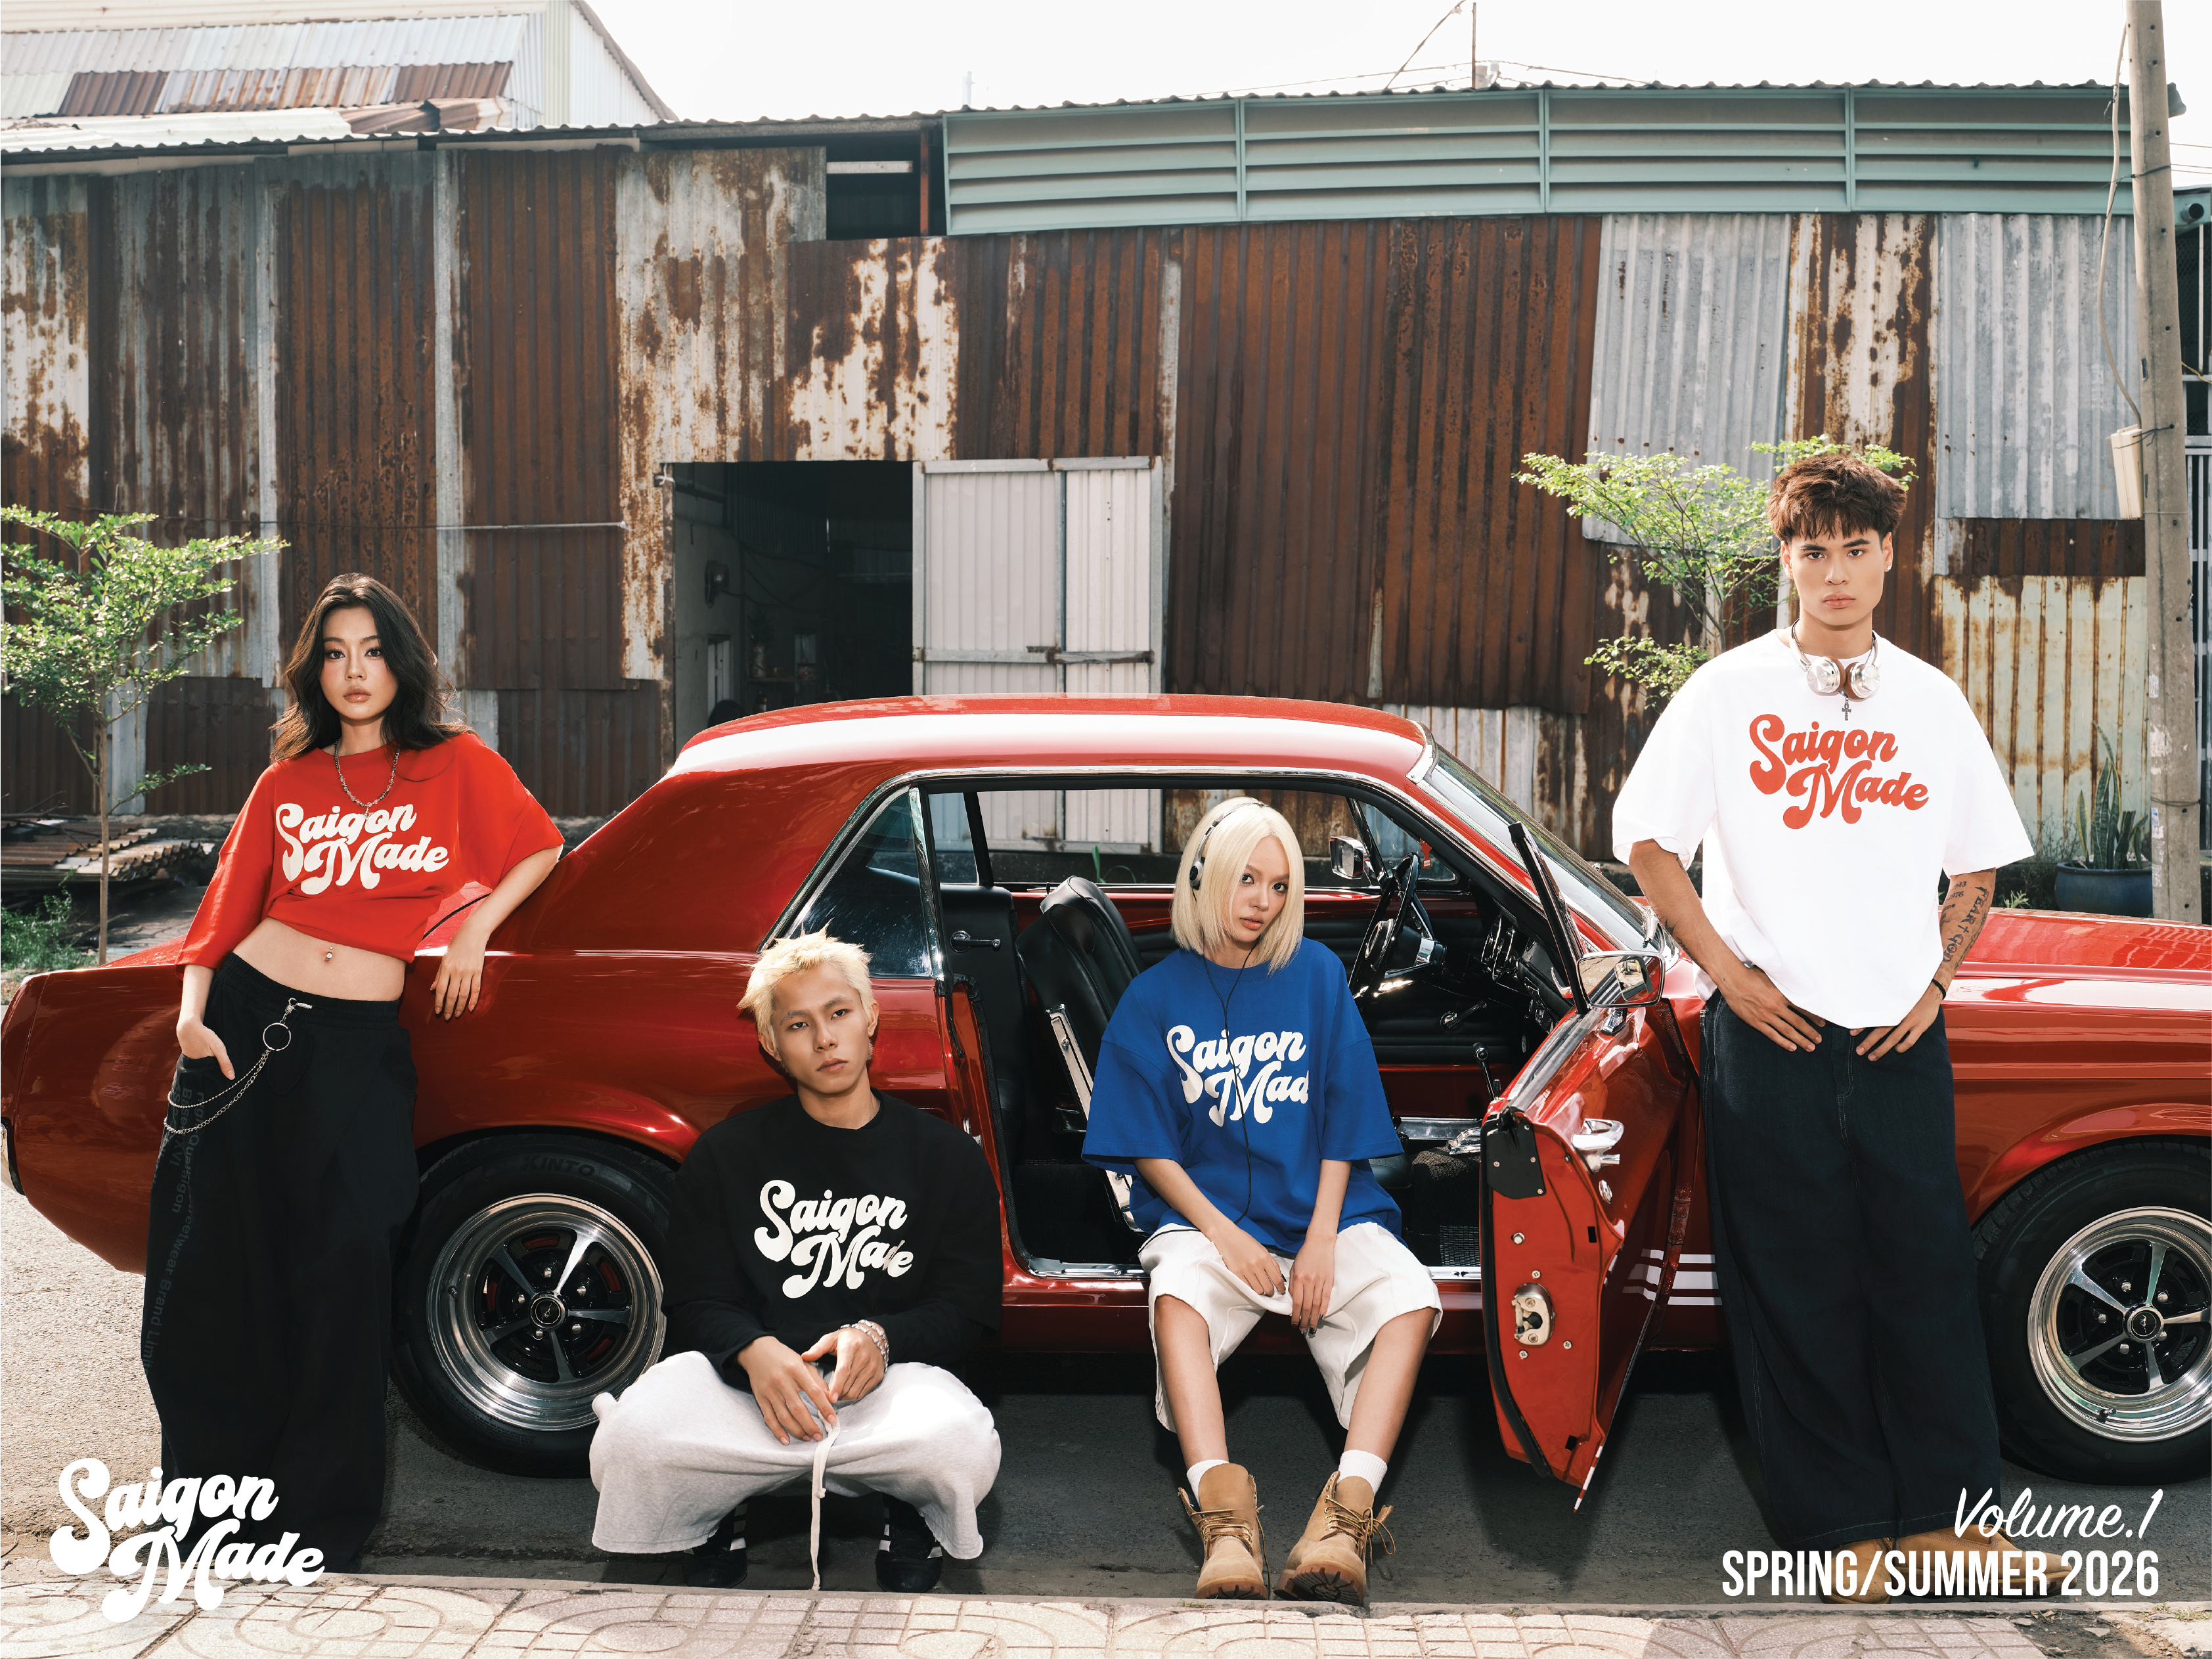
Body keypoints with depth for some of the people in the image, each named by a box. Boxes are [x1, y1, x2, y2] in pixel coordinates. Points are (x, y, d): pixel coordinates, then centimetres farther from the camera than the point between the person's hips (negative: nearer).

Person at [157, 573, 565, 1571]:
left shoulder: (456, 766, 2)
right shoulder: (289, 781, 7)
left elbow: (537, 848, 14)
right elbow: (228, 904, 5)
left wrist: (472, 933, 4)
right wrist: (193, 1012, -8)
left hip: (361, 1041, -2)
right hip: (250, 1013, 2)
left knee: (341, 1270, 0)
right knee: (217, 1254, 6)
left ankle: (318, 1515, 14)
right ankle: (210, 1481, 23)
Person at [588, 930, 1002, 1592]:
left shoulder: (947, 1156, 9)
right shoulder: (727, 1153, 10)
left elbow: (969, 1307, 8)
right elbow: (695, 1301, 6)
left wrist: (879, 1337, -15)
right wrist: (753, 1352, -19)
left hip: (891, 1374, 0)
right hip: (745, 1378, 1)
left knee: (960, 1444, -36)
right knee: (628, 1443, -31)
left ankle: (914, 1515, 5)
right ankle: (715, 1519, 7)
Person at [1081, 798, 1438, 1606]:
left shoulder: (1316, 973, 9)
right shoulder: (1156, 996, 6)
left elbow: (1344, 1120, 6)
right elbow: (1147, 1145, 3)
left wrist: (1324, 1238, -7)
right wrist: (1223, 1233, -11)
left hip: (1322, 1211, 1)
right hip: (1205, 1212, -1)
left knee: (1411, 1300, -28)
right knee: (1176, 1293, -34)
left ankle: (1348, 1507, -40)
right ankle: (1223, 1515, -45)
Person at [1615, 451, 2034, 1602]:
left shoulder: (1932, 702, 9)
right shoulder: (1728, 691, 1)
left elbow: (1979, 865, 17)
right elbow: (1645, 836, 2)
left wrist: (1937, 980, 4)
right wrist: (1724, 968, -5)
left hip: (1900, 1036, 2)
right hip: (1771, 1030, -2)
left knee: (1926, 1269, 5)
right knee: (1798, 1283, 3)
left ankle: (1943, 1513, 18)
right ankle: (1841, 1525, 15)